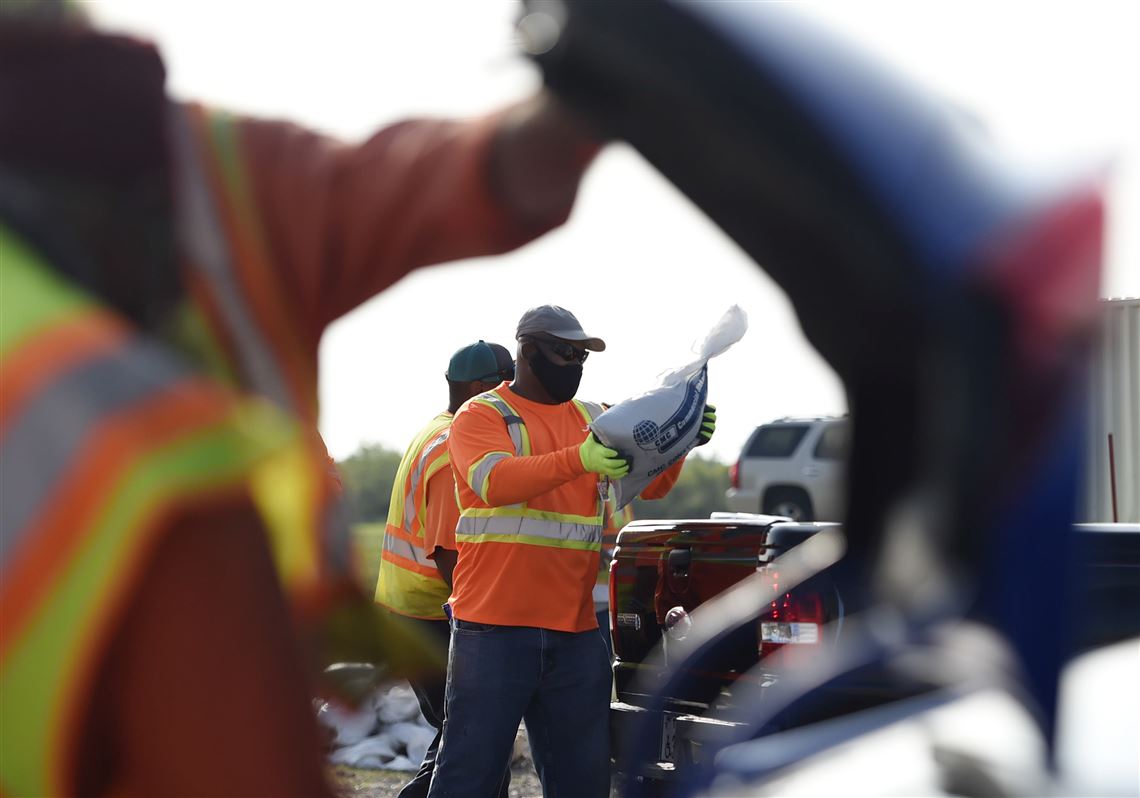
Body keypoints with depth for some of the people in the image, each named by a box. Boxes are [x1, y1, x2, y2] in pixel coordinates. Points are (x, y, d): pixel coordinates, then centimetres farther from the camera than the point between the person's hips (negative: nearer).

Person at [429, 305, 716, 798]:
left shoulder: (593, 420, 16)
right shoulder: (482, 416, -1)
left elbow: (650, 484, 8)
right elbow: (495, 481, -21)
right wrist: (578, 460, -35)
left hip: (575, 631, 5)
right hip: (495, 627, -5)